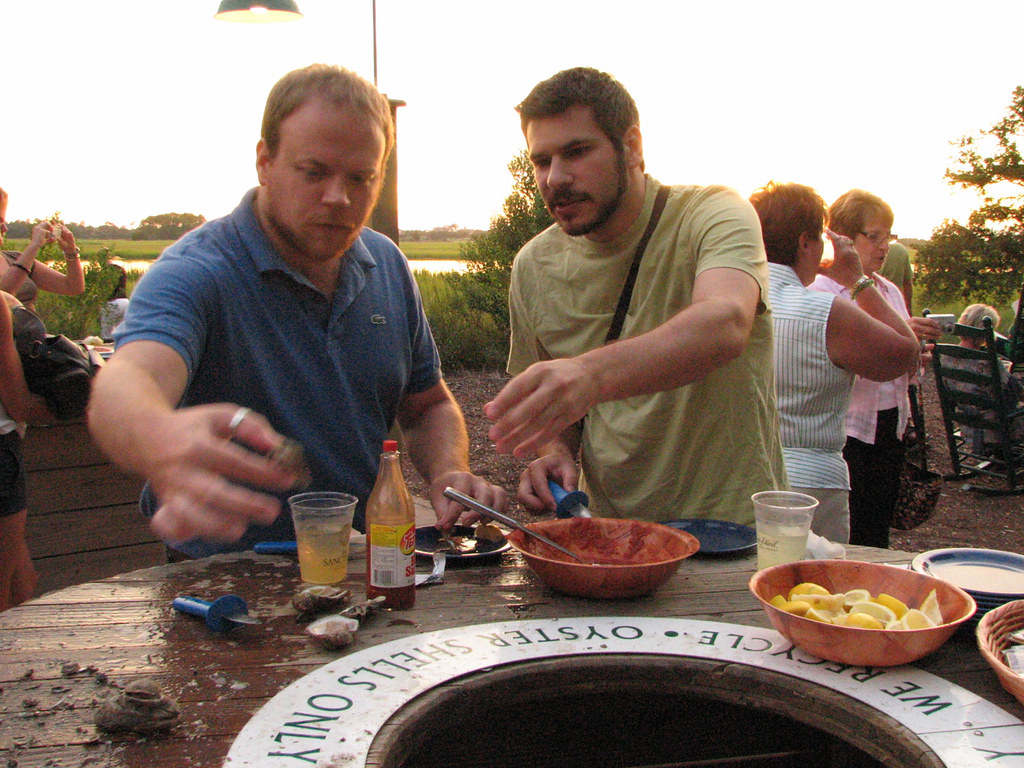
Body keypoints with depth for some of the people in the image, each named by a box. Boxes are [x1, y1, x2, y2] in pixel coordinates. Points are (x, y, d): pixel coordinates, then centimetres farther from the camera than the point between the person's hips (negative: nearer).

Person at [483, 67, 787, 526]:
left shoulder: (714, 214, -6)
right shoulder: (534, 267, 7)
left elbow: (725, 324, -28)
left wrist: (593, 372, -43)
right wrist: (556, 450, -3)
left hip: (730, 523, -5)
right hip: (609, 536, 5)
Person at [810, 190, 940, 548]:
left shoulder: (890, 291, 14)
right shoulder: (820, 290, -9)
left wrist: (913, 362, -2)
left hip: (890, 431, 7)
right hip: (845, 433, -7)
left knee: (876, 539, 13)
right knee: (842, 546, -3)